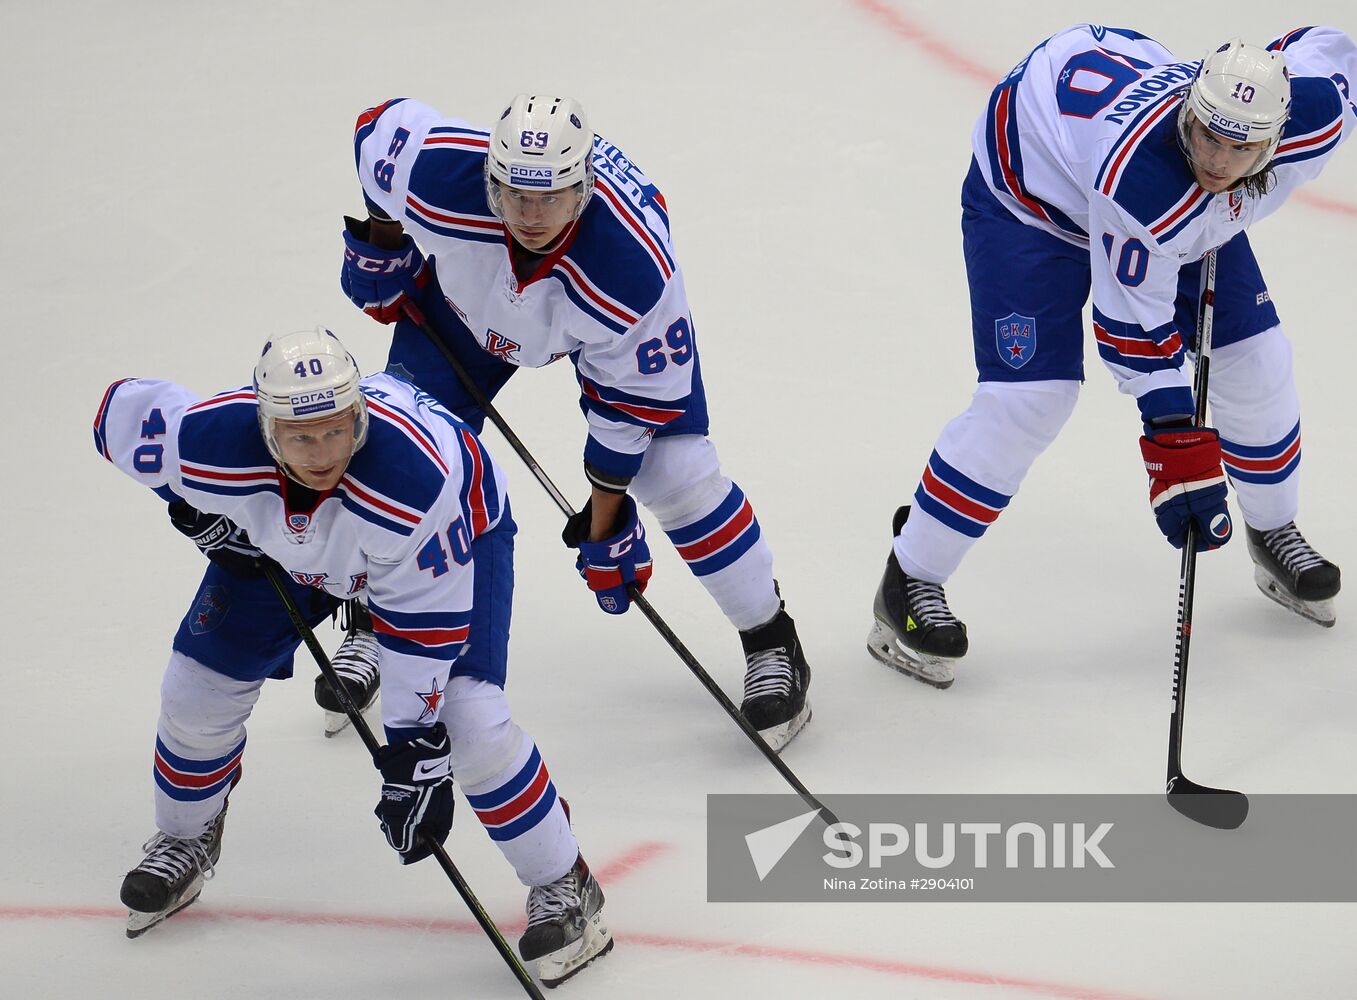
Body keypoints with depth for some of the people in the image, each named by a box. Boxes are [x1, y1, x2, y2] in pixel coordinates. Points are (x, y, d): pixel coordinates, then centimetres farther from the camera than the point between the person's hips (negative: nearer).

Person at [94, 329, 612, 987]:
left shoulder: (417, 478, -45)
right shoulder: (211, 444, -37)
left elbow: (424, 618, -32)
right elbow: (123, 408, -14)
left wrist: (414, 742, -30)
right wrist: (196, 504, -7)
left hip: (460, 525, -4)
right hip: (281, 538, 4)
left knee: (466, 715, -19)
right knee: (201, 685, 3)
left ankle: (562, 887, 0)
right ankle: (184, 842, 34)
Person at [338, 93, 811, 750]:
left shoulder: (635, 266, -42)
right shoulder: (436, 176, -41)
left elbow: (635, 396, -26)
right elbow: (382, 127, -15)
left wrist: (606, 522, -19)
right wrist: (380, 246, -4)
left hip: (600, 306, -2)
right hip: (467, 294, 2)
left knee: (676, 473, -11)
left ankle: (771, 644, 8)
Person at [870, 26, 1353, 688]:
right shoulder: (1140, 173, -45)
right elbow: (1135, 324, -33)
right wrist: (1177, 447, -33)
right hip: (1029, 187, -6)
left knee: (1255, 359, 5)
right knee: (1029, 397, -17)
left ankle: (1273, 533, 32)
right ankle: (909, 584, -3)